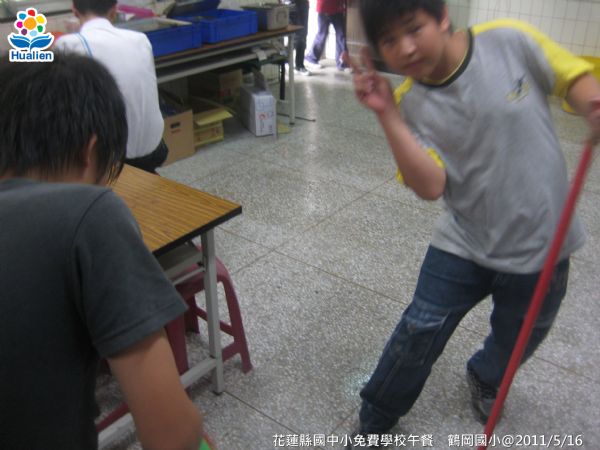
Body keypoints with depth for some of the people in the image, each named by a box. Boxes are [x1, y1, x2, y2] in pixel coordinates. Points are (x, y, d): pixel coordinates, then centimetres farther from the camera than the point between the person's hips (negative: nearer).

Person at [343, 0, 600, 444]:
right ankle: (374, 424, 28)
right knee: (417, 337, 0)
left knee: (516, 344, 21)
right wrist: (386, 113, -28)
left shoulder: (510, 41, -14)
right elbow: (430, 186, -22)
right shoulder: (410, 104, -12)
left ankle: (485, 379, 58)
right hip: (464, 244, 0)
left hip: (543, 243, 1)